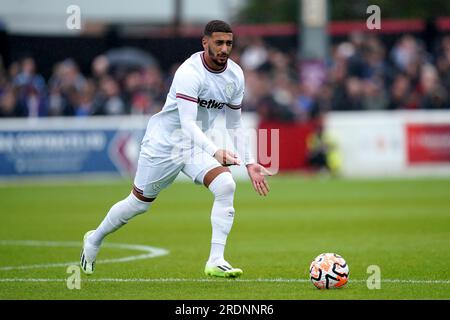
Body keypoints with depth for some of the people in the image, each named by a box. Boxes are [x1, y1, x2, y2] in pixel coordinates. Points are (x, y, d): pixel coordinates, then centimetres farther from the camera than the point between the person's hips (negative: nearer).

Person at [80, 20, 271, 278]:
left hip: (198, 144, 5)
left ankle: (216, 261, -20)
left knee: (226, 186, -22)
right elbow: (188, 123, -36)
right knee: (138, 203, 9)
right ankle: (94, 240, 38)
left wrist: (249, 162, 1)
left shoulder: (235, 75, -4)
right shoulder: (189, 72, -27)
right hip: (164, 141, -5)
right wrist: (215, 151, -50)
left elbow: (235, 125, 8)